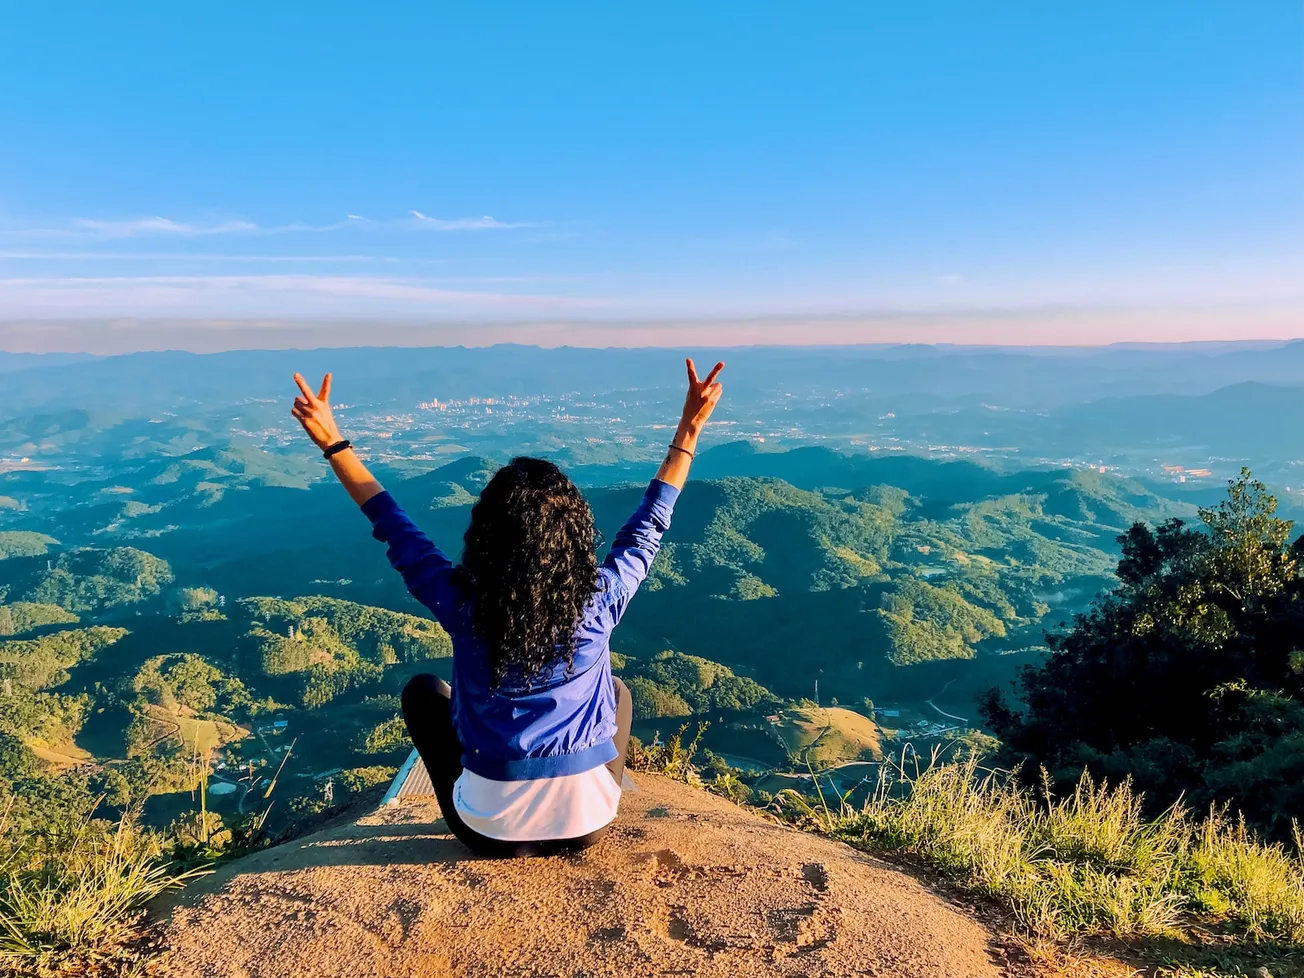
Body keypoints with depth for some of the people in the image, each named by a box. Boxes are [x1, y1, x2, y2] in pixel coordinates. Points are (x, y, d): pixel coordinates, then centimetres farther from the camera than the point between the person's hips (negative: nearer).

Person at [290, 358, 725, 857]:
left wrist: (332, 443, 3)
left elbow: (393, 526, -5)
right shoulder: (599, 601, -16)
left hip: (491, 829, -1)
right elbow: (649, 524, -2)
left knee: (422, 690, 22)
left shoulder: (464, 605, -18)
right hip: (588, 821, 1)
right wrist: (689, 428, 4)